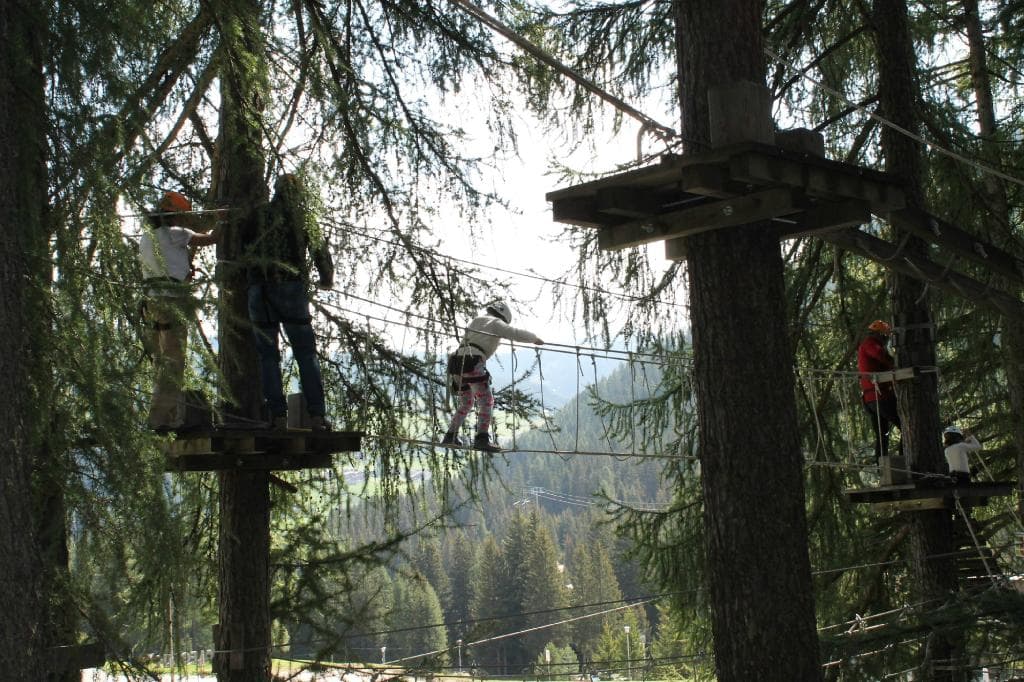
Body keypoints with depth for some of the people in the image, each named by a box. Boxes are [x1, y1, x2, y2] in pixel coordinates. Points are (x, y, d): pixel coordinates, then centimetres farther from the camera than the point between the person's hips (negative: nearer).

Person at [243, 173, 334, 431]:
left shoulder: (260, 214, 4)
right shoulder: (304, 218, 6)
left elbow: (243, 239, 10)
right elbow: (321, 251, 9)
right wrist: (326, 279, 25)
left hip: (261, 291, 0)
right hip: (293, 290, 0)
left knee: (268, 355, 4)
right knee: (306, 354, 4)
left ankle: (278, 415, -3)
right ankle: (317, 415, -4)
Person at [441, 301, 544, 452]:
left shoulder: (476, 321, 29)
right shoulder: (495, 323, 8)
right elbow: (517, 334, 0)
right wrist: (535, 338, 15)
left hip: (456, 366, 8)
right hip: (473, 364, -8)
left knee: (466, 402, 22)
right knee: (486, 401, -9)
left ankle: (450, 436, 18)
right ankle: (482, 439, -23)